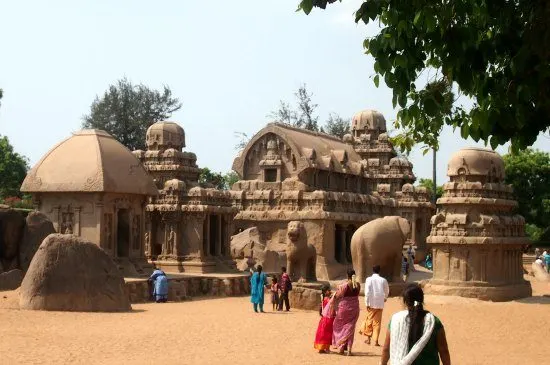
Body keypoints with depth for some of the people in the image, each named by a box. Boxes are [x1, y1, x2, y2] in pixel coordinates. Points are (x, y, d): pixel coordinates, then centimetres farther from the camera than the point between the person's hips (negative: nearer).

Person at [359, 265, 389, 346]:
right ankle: (376, 341, 5)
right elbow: (387, 291, 17)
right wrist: (385, 298, 37)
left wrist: (367, 303, -6)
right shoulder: (383, 280, 1)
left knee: (369, 320, 13)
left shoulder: (369, 279, -7)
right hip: (380, 304, 1)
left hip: (371, 304, -1)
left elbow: (367, 292, -12)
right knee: (377, 322, 7)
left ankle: (368, 339, 17)